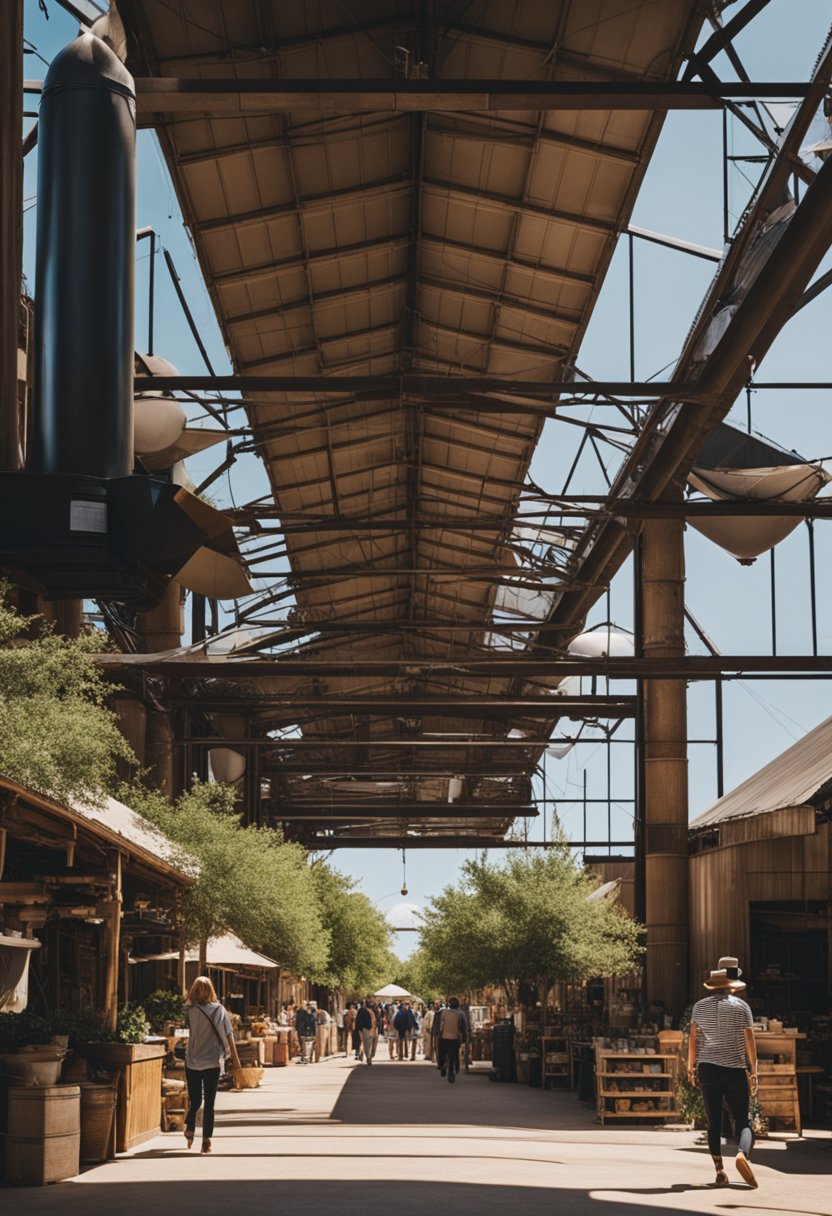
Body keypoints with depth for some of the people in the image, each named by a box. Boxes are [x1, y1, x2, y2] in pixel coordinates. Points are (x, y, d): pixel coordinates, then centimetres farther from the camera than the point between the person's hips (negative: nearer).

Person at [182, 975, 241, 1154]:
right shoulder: (218, 1010, -5)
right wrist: (235, 1058, -4)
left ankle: (189, 1129, 6)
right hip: (212, 1062, -1)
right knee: (209, 1103, 5)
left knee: (194, 1101, 17)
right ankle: (206, 1141, 3)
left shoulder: (190, 1010, -5)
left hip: (192, 1063, 1)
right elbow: (228, 1035, -8)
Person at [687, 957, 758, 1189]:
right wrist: (753, 1071, 4)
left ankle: (719, 1171, 1)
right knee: (742, 1121, 0)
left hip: (707, 1068, 2)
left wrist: (691, 1066, 15)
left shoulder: (700, 1006, 7)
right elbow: (750, 1041, 0)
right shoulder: (741, 1006, 2)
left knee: (713, 1123, 8)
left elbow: (693, 1038, 7)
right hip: (734, 1069, -2)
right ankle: (743, 1153, -29)